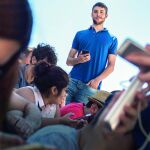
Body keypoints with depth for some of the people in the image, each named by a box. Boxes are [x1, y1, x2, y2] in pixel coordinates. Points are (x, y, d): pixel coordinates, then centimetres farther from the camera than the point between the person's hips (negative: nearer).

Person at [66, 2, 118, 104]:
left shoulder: (112, 40, 10)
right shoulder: (80, 34, 13)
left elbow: (111, 66, 4)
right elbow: (69, 61, 12)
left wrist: (98, 79, -12)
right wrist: (78, 59, -11)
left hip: (90, 85, -1)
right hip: (72, 80, 1)